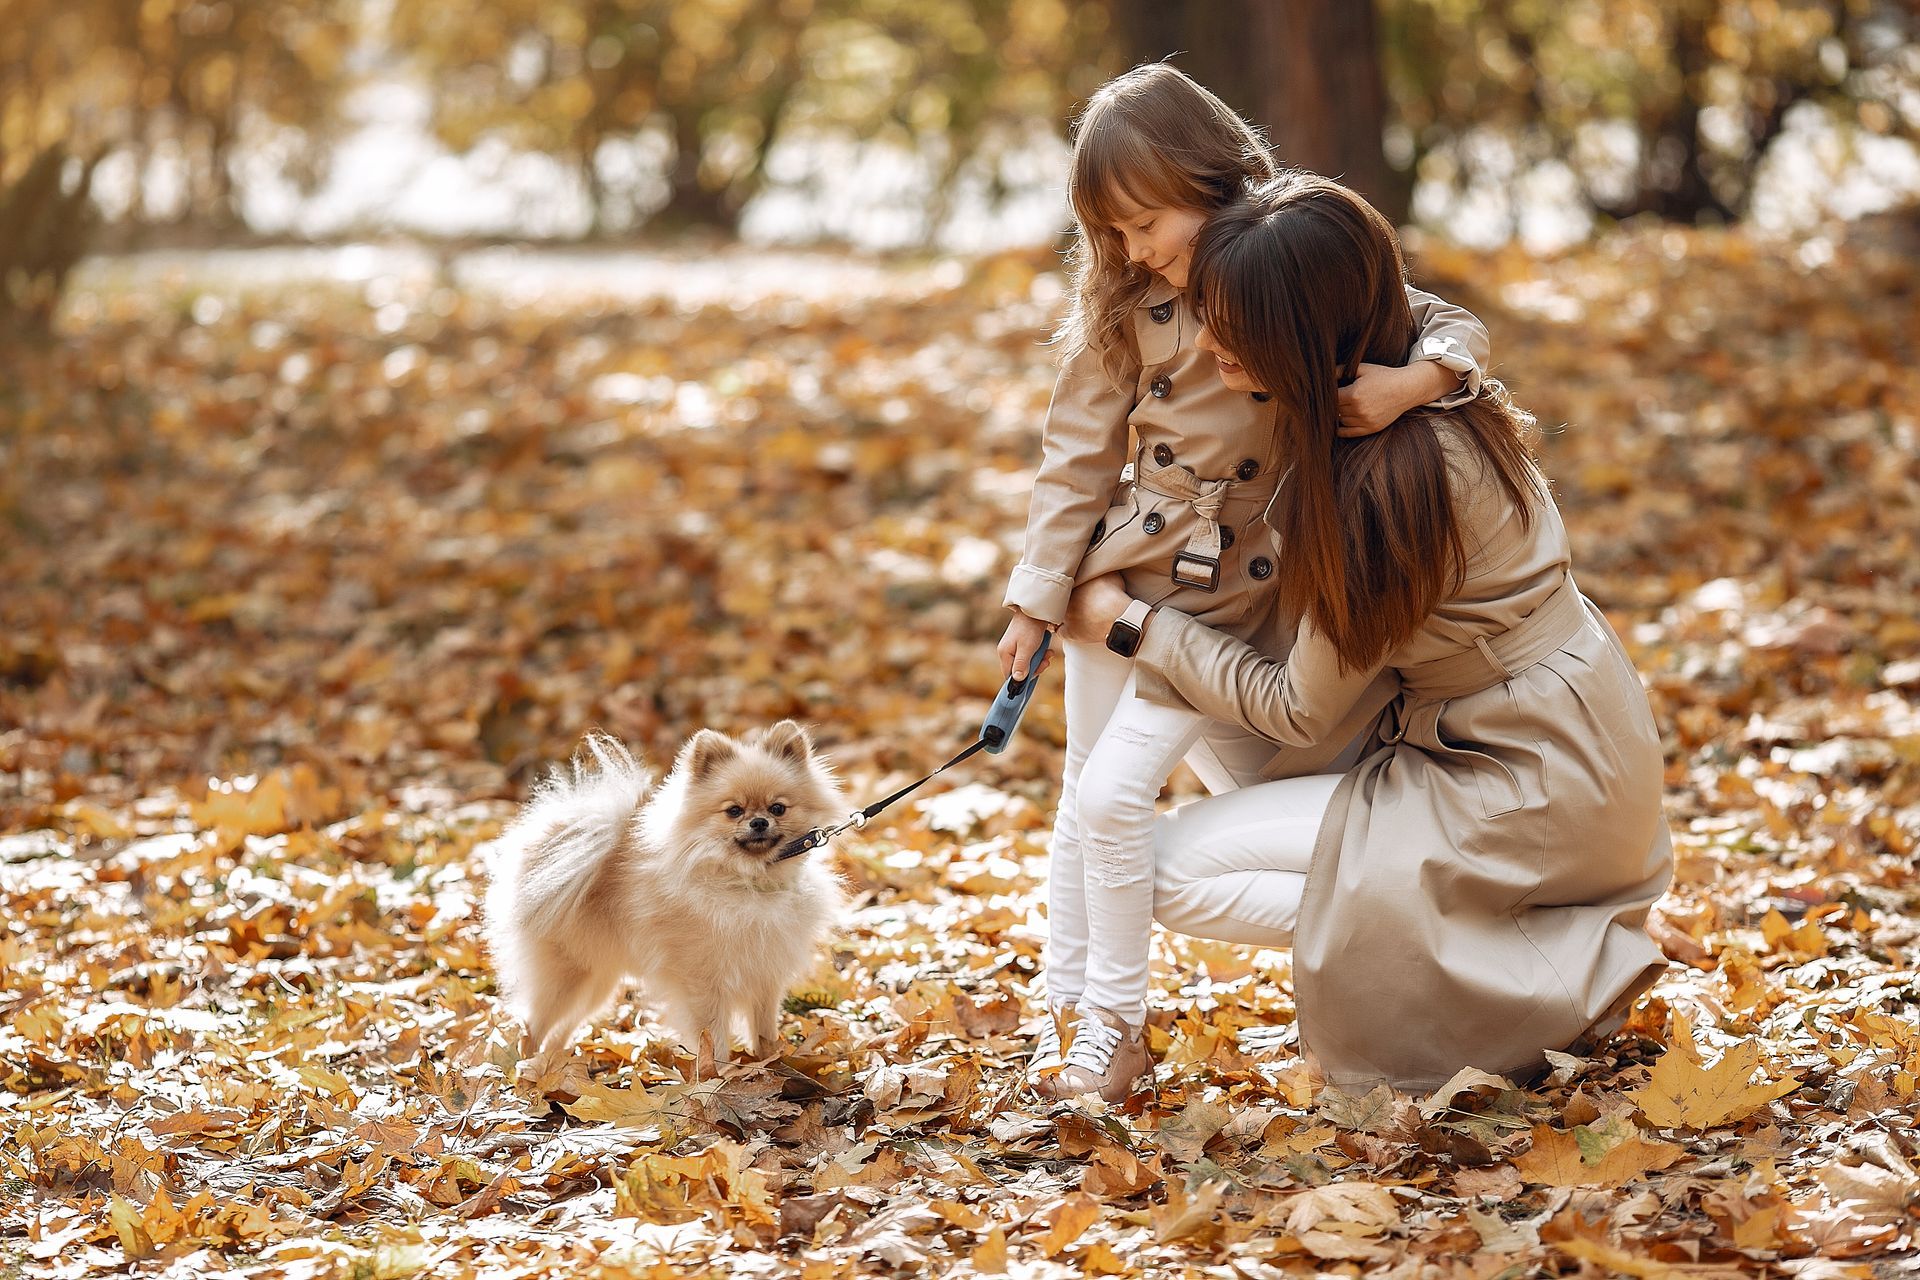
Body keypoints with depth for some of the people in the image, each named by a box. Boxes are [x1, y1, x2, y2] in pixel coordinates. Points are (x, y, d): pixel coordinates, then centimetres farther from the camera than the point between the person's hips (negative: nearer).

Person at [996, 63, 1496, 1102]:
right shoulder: (1125, 308, -1)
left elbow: (1455, 329, -6)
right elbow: (1079, 453, 4)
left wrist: (1415, 381, -29)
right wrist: (1038, 596, 4)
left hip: (1225, 597, -4)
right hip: (1118, 575, 4)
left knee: (1116, 790, -13)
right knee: (1084, 794, 9)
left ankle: (1115, 1012, 2)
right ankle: (1065, 1007, 22)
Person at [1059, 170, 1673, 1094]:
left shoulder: (1387, 475, -27)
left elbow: (1301, 708, -16)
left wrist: (1135, 625, -4)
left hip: (1534, 794, -9)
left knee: (1173, 868, -9)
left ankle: (1560, 976, -8)